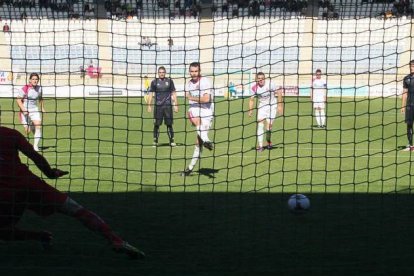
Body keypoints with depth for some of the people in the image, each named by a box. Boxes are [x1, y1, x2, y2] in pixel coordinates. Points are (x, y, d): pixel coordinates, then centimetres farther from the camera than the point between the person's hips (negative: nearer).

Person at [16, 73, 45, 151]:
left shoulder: (39, 88, 2)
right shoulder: (25, 89, -15)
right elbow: (18, 100, -13)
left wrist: (42, 108, 14)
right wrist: (23, 110, -22)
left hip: (34, 110, 4)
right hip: (25, 111, -4)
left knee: (38, 126, -15)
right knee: (28, 131, -5)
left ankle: (35, 145, -5)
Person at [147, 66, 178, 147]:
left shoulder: (169, 81, 6)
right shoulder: (154, 82, 5)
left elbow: (173, 94, 10)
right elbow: (151, 94, 7)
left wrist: (176, 105, 4)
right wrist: (149, 106, 1)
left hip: (168, 106, 0)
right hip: (158, 106, 0)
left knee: (169, 124, 1)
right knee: (157, 124, -1)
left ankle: (172, 141, 6)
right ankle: (155, 141, 7)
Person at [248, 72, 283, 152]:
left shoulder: (270, 84, -17)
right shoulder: (254, 88, -8)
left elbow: (279, 93, -10)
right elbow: (252, 99, 3)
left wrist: (280, 105, -12)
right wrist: (250, 110, -8)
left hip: (272, 106, -3)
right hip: (262, 106, 3)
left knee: (268, 126, -8)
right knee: (260, 124, -12)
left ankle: (268, 142, 21)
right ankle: (260, 146, -9)